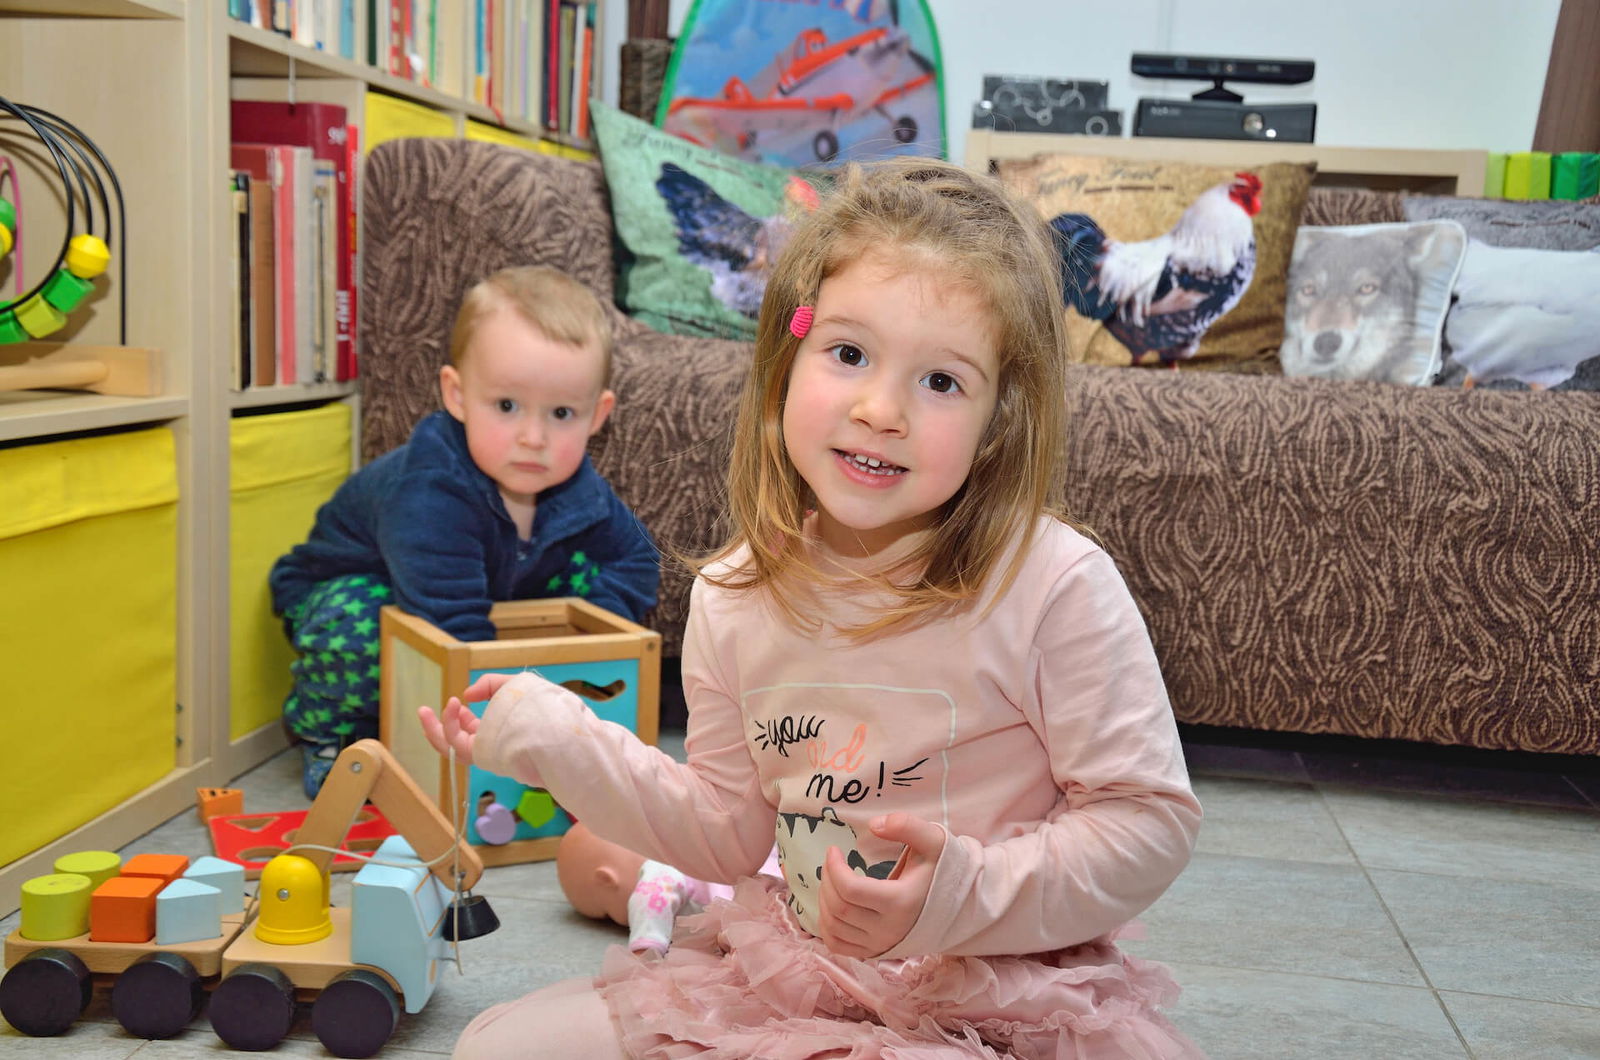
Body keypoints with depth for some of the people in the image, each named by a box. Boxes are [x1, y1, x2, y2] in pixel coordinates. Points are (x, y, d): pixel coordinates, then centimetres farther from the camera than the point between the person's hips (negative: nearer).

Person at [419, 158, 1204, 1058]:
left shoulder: (1054, 586, -20)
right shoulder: (733, 598, -3)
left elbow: (1152, 818, -14)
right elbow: (731, 829, 7)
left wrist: (969, 893, -27)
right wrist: (562, 741, -1)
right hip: (788, 973, 5)